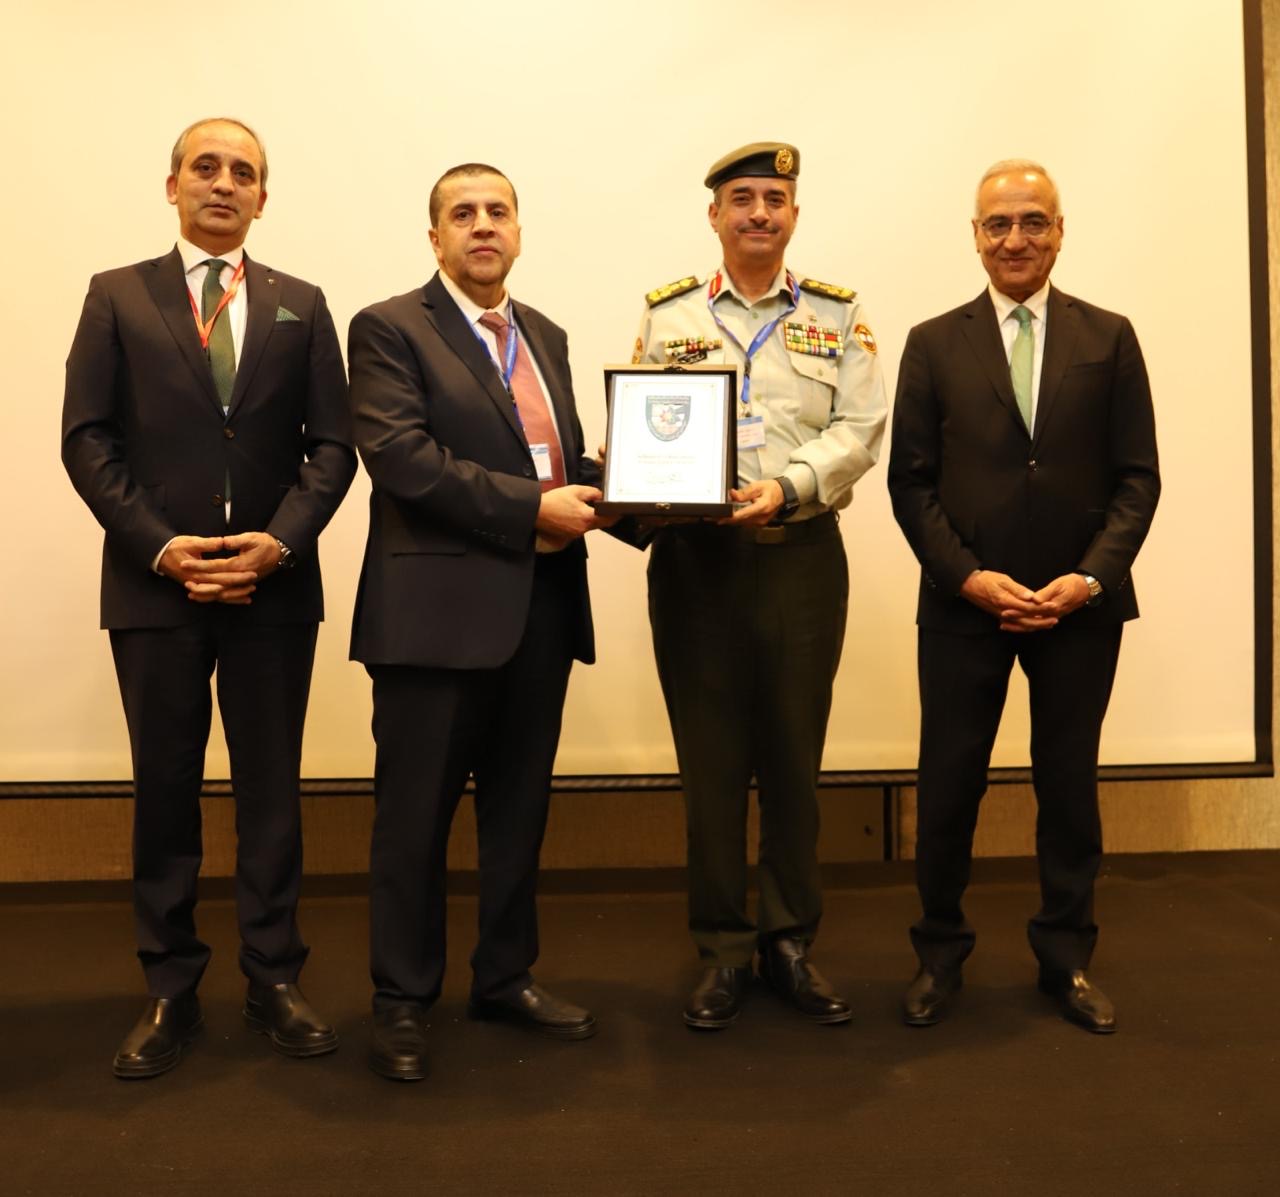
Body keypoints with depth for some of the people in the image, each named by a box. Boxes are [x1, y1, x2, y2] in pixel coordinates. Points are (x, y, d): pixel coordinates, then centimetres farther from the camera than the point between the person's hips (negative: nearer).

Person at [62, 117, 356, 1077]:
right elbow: (86, 439, 1)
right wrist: (159, 545, -12)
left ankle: (275, 980, 17)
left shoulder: (301, 305, 10)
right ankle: (170, 990, 18)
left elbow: (333, 445, 3)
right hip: (154, 583, 0)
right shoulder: (117, 296, 8)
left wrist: (280, 542, -12)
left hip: (274, 583, 1)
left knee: (271, 788, 6)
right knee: (165, 789, 6)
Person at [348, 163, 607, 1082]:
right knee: (416, 815, 4)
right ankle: (403, 1001, 19)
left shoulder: (547, 337, 18)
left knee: (520, 807, 14)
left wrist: (594, 491, -3)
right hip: (440, 607, -6)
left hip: (542, 605, 6)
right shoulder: (390, 328, -2)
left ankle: (506, 977, 29)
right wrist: (531, 509, -17)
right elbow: (399, 457, -15)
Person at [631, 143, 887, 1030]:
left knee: (795, 757, 7)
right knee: (710, 759, 4)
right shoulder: (667, 315, 10)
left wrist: (787, 488, -17)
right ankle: (723, 950, 18)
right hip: (694, 557, 0)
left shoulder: (838, 314, 8)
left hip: (802, 554, 0)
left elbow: (860, 429, -2)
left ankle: (791, 941, 23)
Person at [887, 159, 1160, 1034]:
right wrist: (968, 576, -12)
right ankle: (941, 953, 22)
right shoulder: (934, 344, 5)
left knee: (1070, 783, 10)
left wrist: (1091, 578, -11)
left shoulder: (1109, 337, 7)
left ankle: (1067, 957, 26)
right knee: (949, 786, 4)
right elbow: (911, 482, 1)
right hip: (965, 602, 0)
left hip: (1082, 603, 1)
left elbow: (1138, 477, 2)